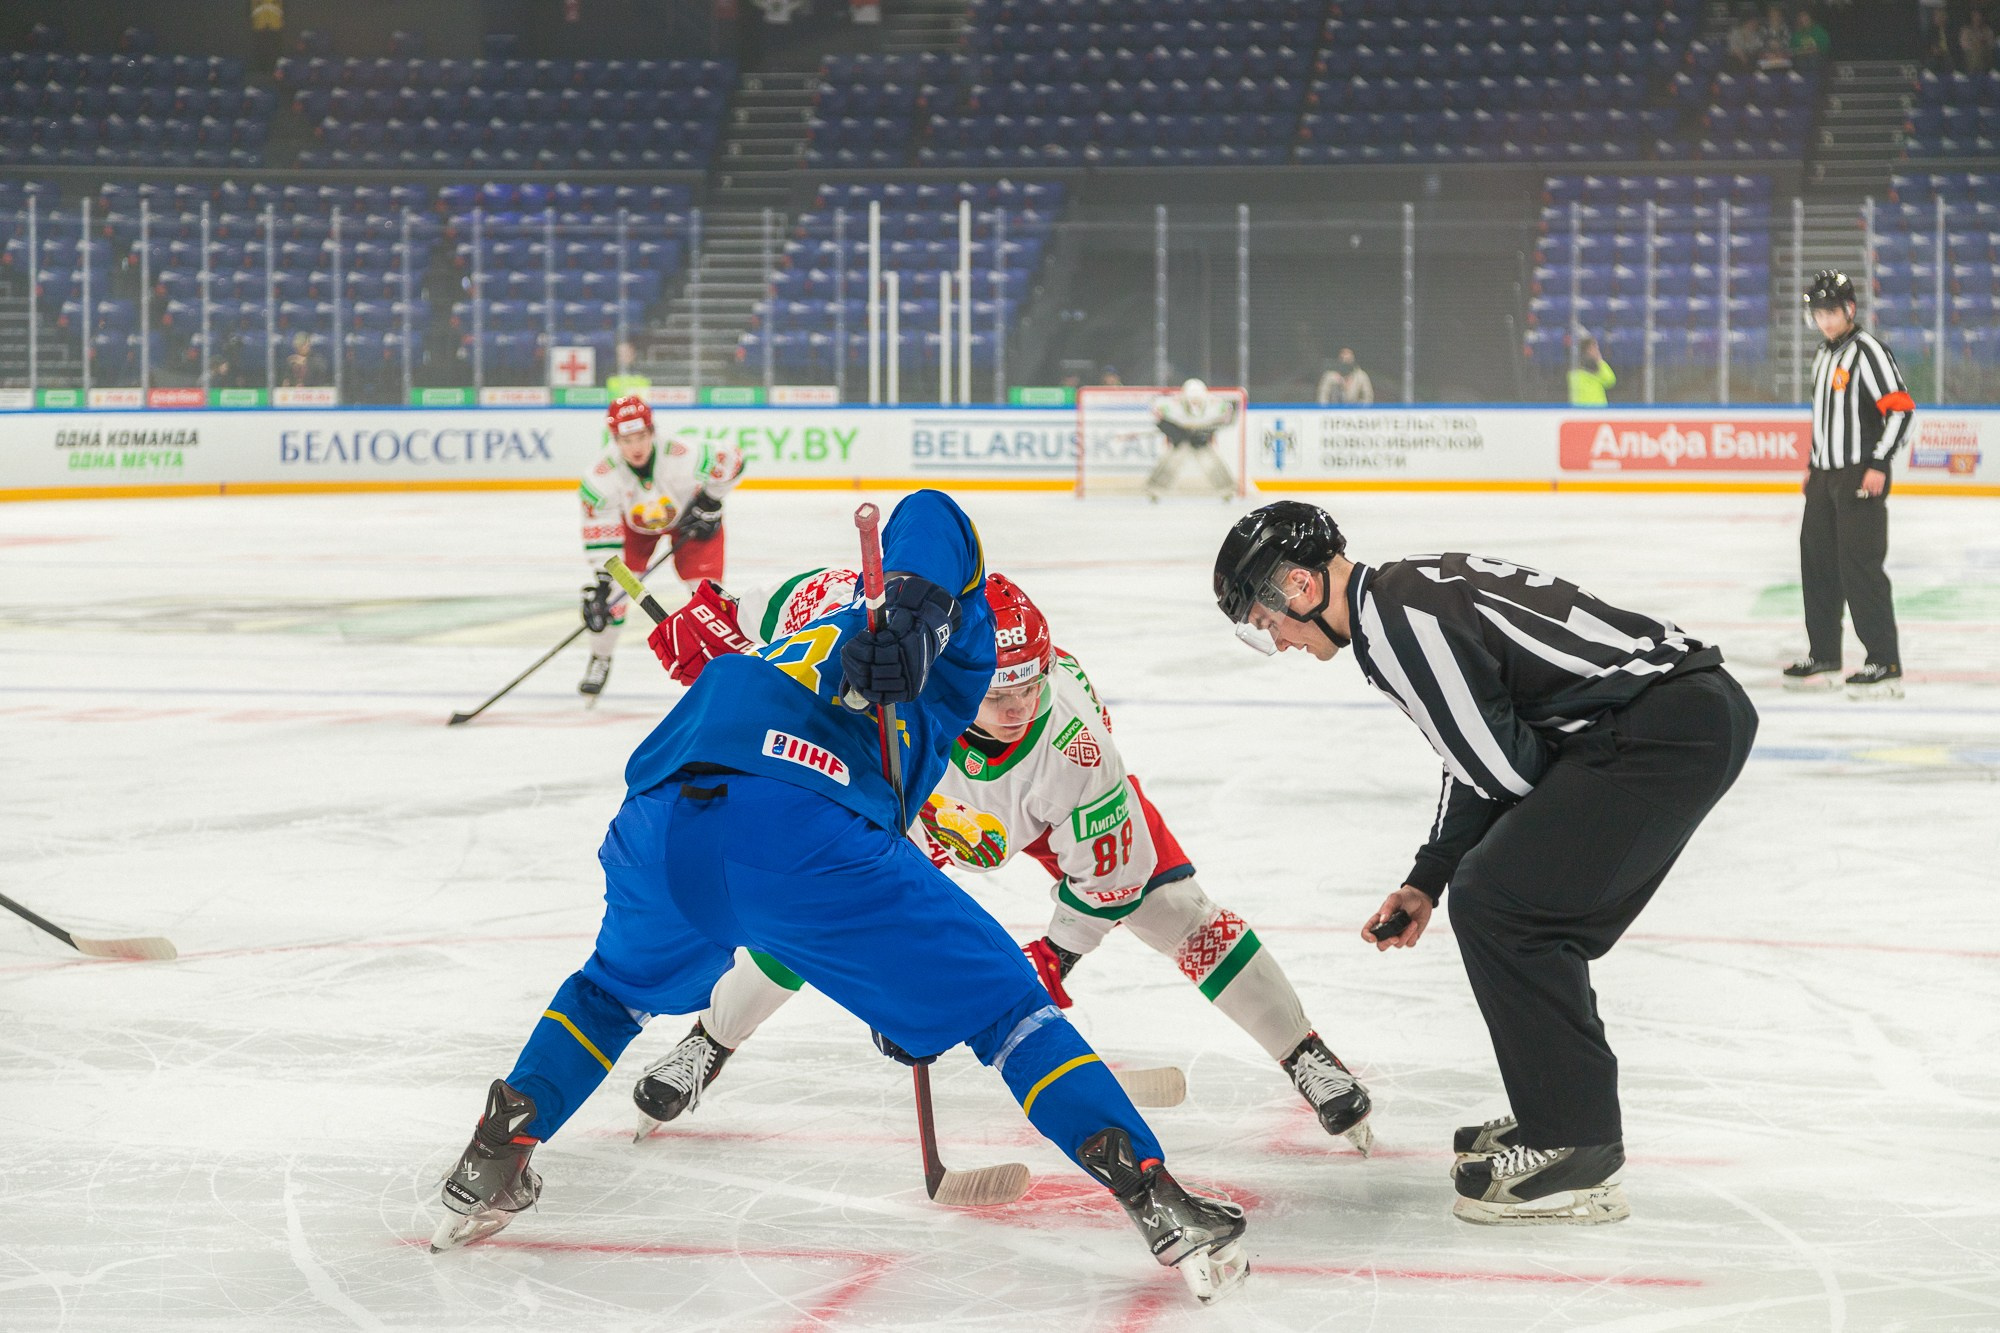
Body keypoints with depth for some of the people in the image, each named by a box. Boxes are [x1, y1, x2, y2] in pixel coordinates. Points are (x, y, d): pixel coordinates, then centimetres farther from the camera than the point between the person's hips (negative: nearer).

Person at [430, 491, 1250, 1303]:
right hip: (800, 830, -6)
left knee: (618, 986, 39)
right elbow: (930, 515, 8)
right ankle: (1150, 1193, -1)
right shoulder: (950, 653, 28)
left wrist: (898, 1001, 45)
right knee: (1000, 1002, 8)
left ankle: (493, 1165, 31)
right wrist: (914, 602, -11)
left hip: (656, 826, 6)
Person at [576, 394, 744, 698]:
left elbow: (732, 463, -22)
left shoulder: (683, 457, -40)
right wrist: (598, 585, -35)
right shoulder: (600, 478, -35)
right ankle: (599, 661, 12)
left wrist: (709, 505, -17)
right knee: (610, 587, -12)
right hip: (632, 523, 1)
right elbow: (600, 537, -29)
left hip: (688, 515, -1)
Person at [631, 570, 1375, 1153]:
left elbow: (1109, 872, -28)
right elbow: (825, 594, -25)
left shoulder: (1075, 744, -42)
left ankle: (1309, 1061, 2)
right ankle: (705, 1048, 21)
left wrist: (1053, 959, -23)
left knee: (1174, 911, -13)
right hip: (913, 795, 2)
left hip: (1053, 804, -2)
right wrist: (721, 624, -21)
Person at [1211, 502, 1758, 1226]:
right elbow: (1482, 757, 27)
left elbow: (1504, 769, -13)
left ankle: (1575, 1151, -4)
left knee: (1498, 901, -9)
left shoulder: (1393, 618, -13)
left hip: (1665, 726, -11)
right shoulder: (1409, 590, 20)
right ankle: (1560, 1117, 27)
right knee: (1537, 914, 17)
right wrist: (1427, 881, 26)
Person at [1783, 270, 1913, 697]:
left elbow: (1900, 408, -18)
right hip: (1826, 477, 9)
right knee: (1818, 561, 12)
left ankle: (1886, 665, -12)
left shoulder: (1867, 350, -12)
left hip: (1861, 477, -9)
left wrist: (1879, 464, -20)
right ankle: (1822, 658, 22)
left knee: (1859, 564, -14)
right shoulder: (1823, 355, 17)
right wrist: (1813, 465, 23)